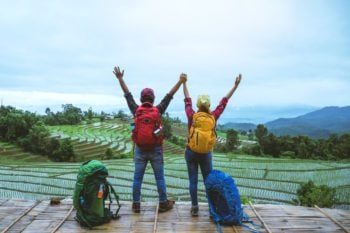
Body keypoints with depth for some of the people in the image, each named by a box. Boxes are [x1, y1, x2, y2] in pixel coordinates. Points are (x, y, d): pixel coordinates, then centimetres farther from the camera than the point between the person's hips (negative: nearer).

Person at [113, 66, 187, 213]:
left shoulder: (136, 110, -2)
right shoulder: (158, 110, -6)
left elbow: (127, 94, 5)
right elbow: (169, 95, -1)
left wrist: (120, 78, 11)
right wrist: (180, 81, 4)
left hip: (140, 149, 1)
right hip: (156, 149, -1)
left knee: (137, 178, 9)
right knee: (160, 177, 8)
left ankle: (136, 204, 15)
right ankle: (163, 203, 16)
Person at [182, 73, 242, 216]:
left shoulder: (191, 116, -10)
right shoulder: (213, 117, -9)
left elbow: (187, 100, 5)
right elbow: (224, 101, -2)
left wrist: (184, 83, 17)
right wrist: (236, 85, 6)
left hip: (190, 152, 0)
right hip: (205, 153, 0)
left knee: (193, 180, 7)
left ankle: (195, 208, 13)